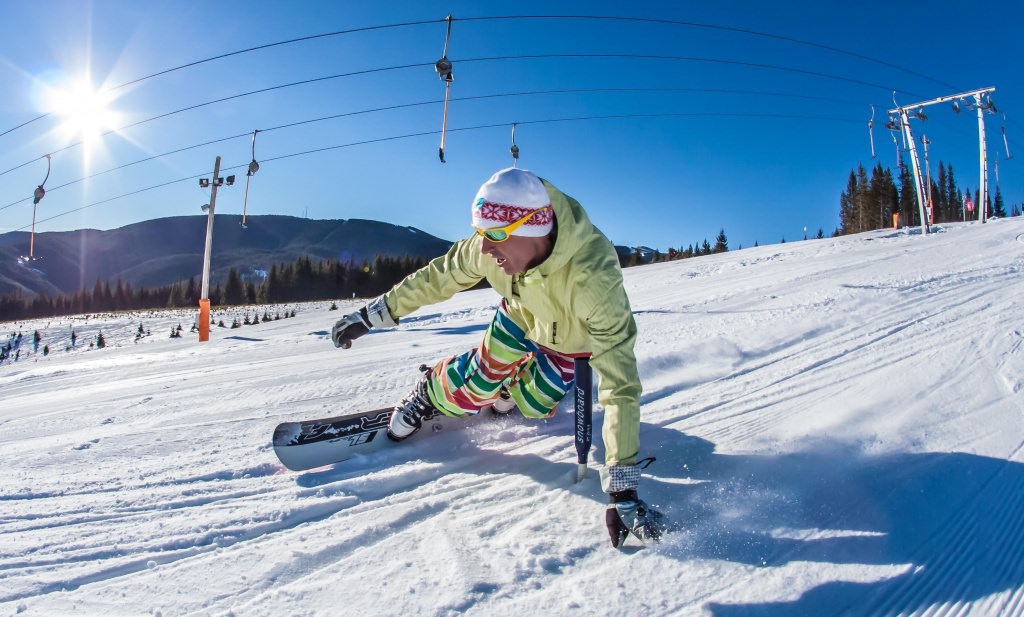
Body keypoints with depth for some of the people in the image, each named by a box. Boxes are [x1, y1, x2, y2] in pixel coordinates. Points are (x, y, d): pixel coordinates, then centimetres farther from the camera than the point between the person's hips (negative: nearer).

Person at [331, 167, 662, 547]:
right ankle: (427, 394, 25)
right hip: (520, 315, 2)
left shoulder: (593, 276, -47)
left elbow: (619, 384, -47)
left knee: (531, 405, 0)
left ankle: (506, 394, 34)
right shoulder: (490, 247, -35)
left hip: (569, 340, -2)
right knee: (475, 386, -6)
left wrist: (622, 486, -49)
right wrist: (376, 313, -7)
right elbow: (440, 276, -15)